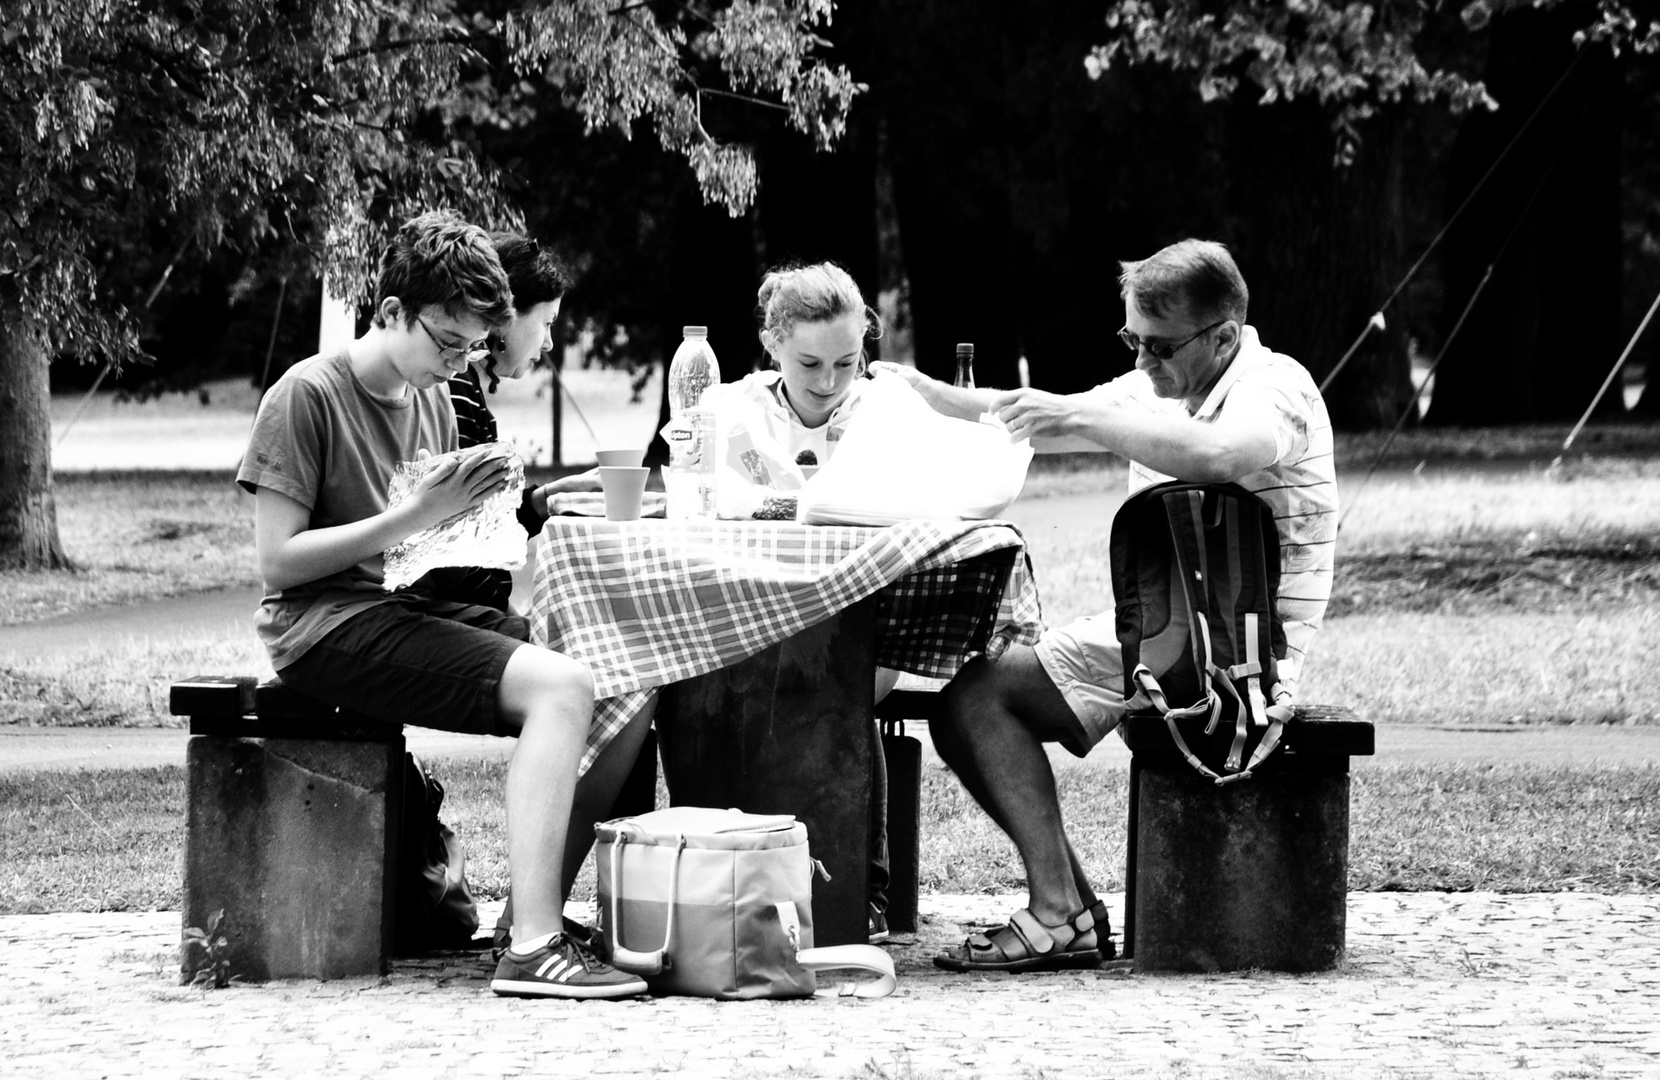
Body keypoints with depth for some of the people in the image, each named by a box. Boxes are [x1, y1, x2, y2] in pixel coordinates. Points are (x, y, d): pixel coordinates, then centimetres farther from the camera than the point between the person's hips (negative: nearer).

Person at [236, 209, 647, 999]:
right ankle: (533, 948, -34)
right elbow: (278, 561, -13)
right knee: (563, 687, -27)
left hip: (414, 607, 8)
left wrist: (468, 511, -1)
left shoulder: (434, 404, 17)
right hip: (326, 625, -8)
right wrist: (415, 516, -17)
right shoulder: (306, 396, -8)